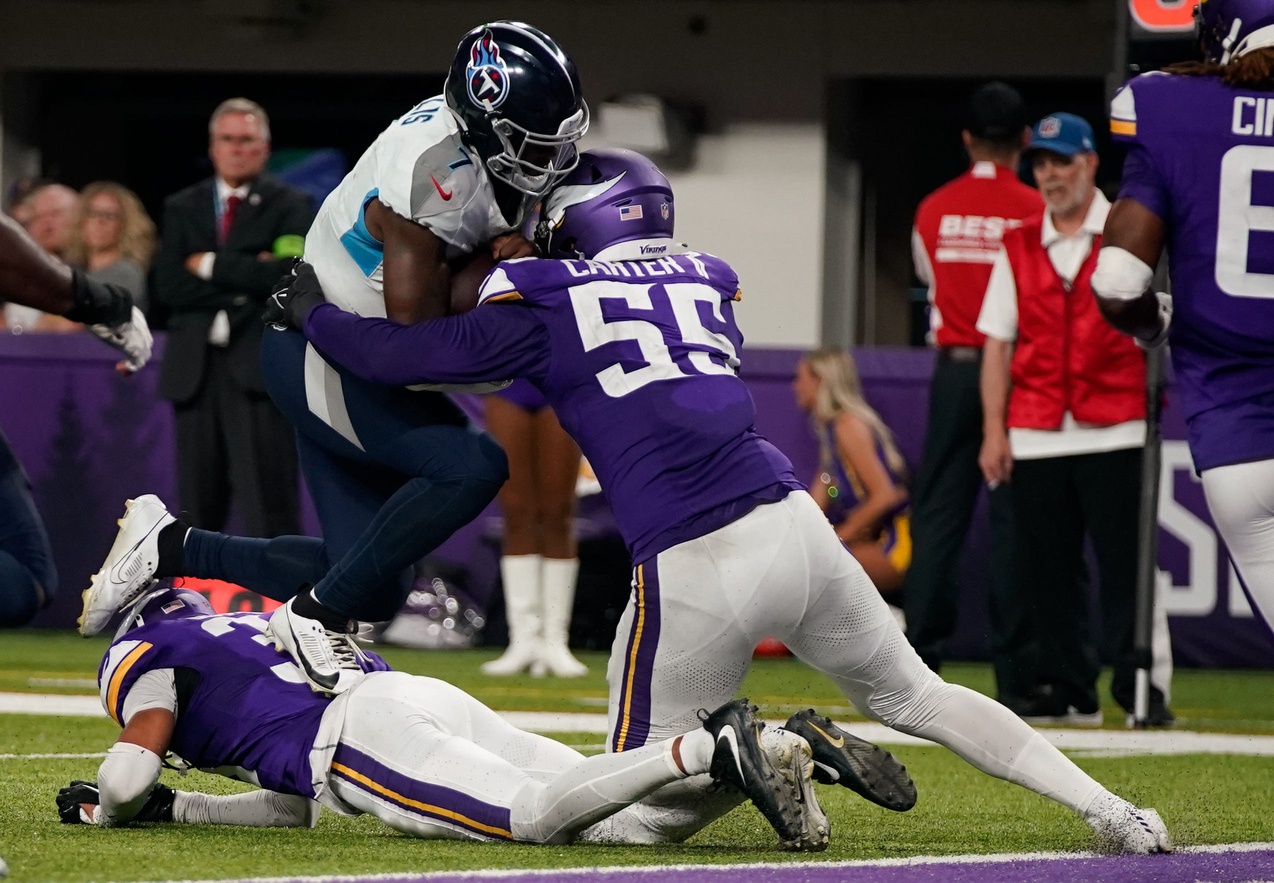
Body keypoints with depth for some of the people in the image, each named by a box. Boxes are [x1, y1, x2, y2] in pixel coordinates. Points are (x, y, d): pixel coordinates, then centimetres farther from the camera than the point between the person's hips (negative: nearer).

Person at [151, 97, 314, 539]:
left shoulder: (290, 205, 4)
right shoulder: (182, 208, 15)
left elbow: (286, 275, -13)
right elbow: (168, 286, 1)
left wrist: (211, 266, -7)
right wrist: (244, 281, -9)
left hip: (259, 368, -4)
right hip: (195, 369, 4)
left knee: (268, 506, -11)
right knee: (197, 508, 6)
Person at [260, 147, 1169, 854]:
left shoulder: (545, 305, 5)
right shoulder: (707, 281, 19)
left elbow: (403, 356, 10)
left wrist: (312, 310, 29)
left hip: (696, 571, -5)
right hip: (795, 526, 5)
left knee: (627, 814, 6)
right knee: (914, 694, 24)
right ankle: (1107, 808, 7)